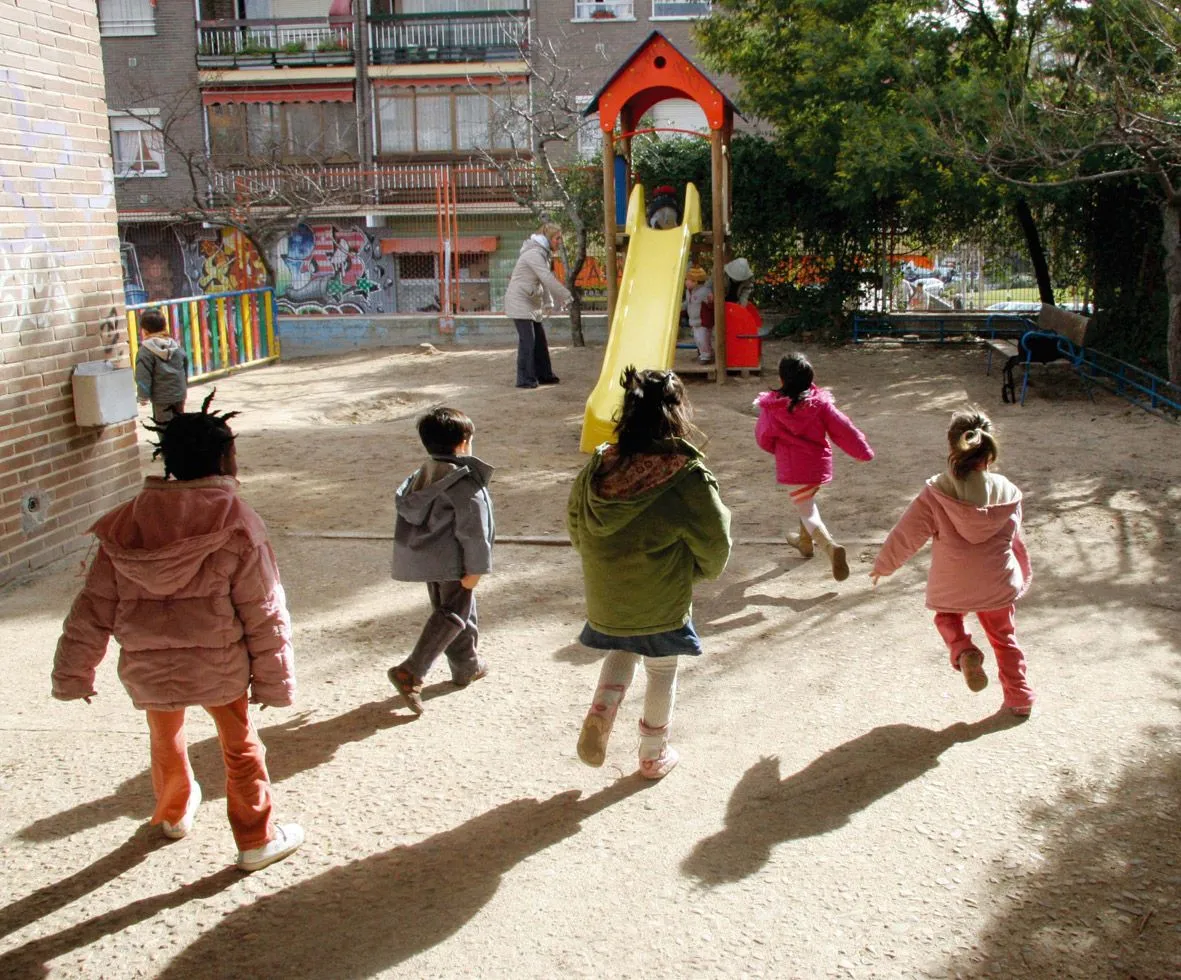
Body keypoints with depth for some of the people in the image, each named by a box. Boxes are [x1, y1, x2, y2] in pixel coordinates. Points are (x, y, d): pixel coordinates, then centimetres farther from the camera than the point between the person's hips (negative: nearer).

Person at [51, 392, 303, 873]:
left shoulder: (125, 525, -5)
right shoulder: (237, 526, -16)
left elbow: (93, 609, -1)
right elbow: (264, 614, -13)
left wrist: (72, 673, 10)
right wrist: (274, 680, -3)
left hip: (147, 670, 4)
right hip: (220, 668, -3)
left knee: (166, 742, 28)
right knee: (240, 747, 17)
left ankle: (174, 814, 52)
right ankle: (258, 839, 27)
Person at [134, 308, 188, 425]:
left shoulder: (145, 351, -14)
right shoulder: (177, 346, 5)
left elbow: (143, 377, -15)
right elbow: (185, 368, 15)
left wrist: (143, 396, -6)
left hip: (161, 398, -6)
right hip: (179, 393, 6)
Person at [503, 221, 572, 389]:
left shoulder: (542, 253, 13)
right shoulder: (534, 254, -19)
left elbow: (546, 280, 14)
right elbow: (548, 279, -25)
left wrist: (548, 302, 7)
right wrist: (566, 296, -22)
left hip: (530, 302, 10)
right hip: (519, 301, -10)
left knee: (539, 338, 12)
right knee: (527, 340, -11)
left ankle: (543, 375, 19)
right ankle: (525, 379, -7)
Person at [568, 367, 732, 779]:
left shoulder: (597, 469, -10)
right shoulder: (688, 478, -22)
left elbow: (575, 530, 4)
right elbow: (714, 547, -13)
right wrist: (701, 571, 9)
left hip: (606, 601, 4)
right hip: (662, 605, -3)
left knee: (621, 650, 29)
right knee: (662, 671, 18)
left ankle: (600, 713, 8)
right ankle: (654, 754, 32)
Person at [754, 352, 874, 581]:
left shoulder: (771, 409, -14)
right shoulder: (820, 403, -11)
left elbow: (764, 439, -1)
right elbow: (843, 429, -8)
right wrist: (863, 451, 4)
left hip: (793, 469, -4)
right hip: (819, 465, 4)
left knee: (806, 512, 3)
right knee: (807, 501, 30)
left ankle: (830, 547, -22)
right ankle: (805, 541, 48)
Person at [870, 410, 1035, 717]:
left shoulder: (935, 494, -17)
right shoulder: (1007, 492, -9)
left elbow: (906, 535, -10)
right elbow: (1014, 540, 5)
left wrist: (882, 566, 7)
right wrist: (1024, 574, 23)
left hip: (951, 588, -2)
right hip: (999, 584, 2)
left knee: (947, 618, 28)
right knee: (1004, 638, 23)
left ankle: (964, 652, -1)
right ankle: (1020, 698, 30)